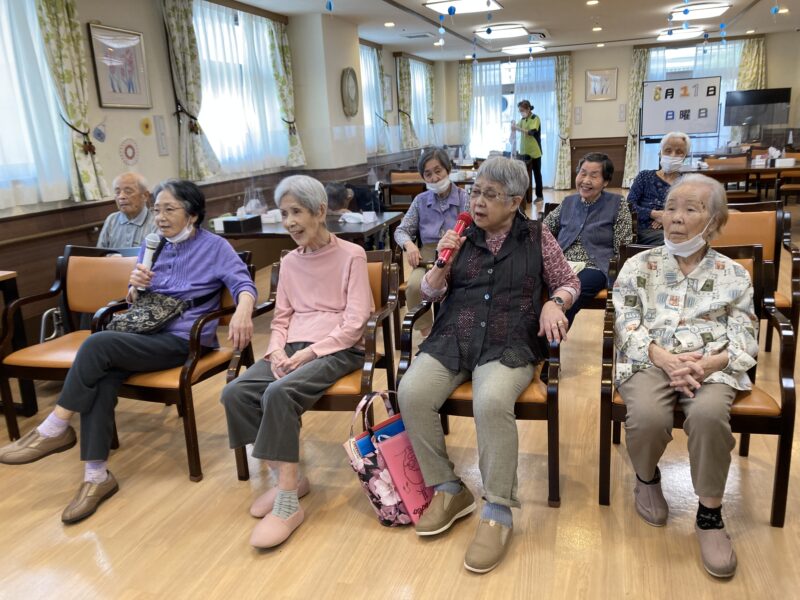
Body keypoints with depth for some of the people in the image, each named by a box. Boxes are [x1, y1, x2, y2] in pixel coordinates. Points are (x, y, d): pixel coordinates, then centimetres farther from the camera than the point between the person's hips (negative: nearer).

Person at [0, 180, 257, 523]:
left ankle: (54, 430, -11)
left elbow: (244, 285, -13)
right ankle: (97, 477, -22)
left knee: (97, 344, -27)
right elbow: (136, 303, 19)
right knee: (103, 378, -27)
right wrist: (136, 286, -5)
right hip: (148, 332, 5)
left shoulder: (215, 247, 0)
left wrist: (242, 313, -36)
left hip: (185, 340, -5)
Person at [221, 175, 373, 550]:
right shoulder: (290, 262, 16)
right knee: (234, 393, -20)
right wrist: (277, 351, -5)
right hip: (294, 348, 6)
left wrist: (310, 352, -17)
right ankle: (286, 477, -6)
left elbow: (355, 322, -9)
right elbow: (281, 319, 16)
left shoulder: (351, 255, -2)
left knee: (278, 393, -33)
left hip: (338, 349, -6)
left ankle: (288, 502, -21)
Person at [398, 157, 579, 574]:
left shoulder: (537, 236, 8)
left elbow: (569, 283, 12)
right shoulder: (462, 234, 12)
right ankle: (449, 490, -5)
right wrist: (443, 262, -7)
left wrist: (554, 303, -9)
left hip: (509, 345, -3)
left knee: (491, 402, -35)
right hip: (452, 340, 3)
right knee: (410, 393, -25)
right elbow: (429, 293, 12)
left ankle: (498, 511, -18)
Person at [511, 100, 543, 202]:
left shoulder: (535, 118, -10)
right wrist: (514, 126, -13)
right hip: (524, 151, 6)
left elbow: (531, 132, -23)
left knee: (537, 173, 3)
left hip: (534, 151, -6)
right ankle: (525, 195, 10)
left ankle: (539, 195, 11)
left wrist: (518, 128, -30)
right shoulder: (523, 120, 10)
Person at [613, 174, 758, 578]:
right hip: (650, 361, 0)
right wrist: (665, 358, -16)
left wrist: (708, 363, -16)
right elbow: (626, 324, 0)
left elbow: (745, 339, 5)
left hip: (711, 365, 0)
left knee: (709, 414, -34)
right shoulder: (639, 266, 10)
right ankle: (647, 477, 5)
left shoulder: (733, 275, 11)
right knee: (648, 416, -32)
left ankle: (710, 514, -10)